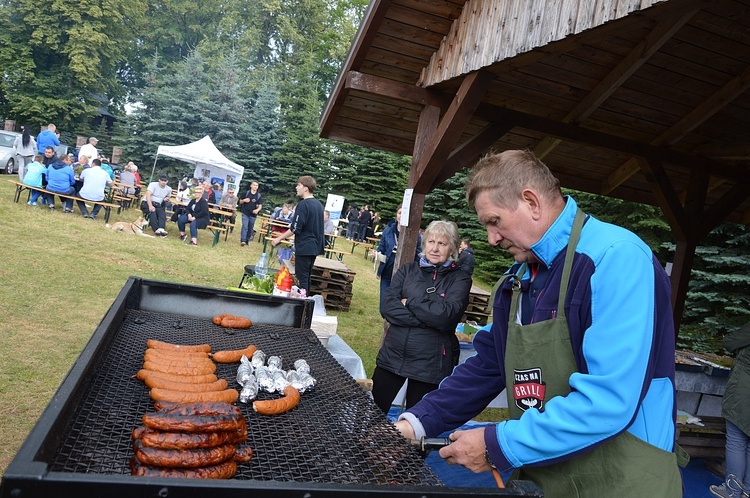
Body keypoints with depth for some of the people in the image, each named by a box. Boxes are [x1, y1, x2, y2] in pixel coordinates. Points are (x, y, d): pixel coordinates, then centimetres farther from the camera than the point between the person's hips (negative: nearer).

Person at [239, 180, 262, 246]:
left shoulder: (259, 196, 1)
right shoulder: (246, 193, 1)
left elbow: (260, 205, -2)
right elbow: (240, 202, 10)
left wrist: (257, 210, -24)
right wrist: (244, 200, -13)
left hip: (253, 215, 2)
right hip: (245, 213, -2)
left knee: (250, 228, 9)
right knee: (245, 226, -13)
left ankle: (247, 240, 22)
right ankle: (243, 240, -17)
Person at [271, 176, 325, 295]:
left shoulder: (303, 205, -16)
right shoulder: (319, 204, 9)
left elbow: (295, 229, -18)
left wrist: (279, 239, -8)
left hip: (304, 247, -8)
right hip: (315, 247, 8)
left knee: (302, 278, -2)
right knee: (307, 277, 17)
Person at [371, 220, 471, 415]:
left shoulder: (460, 279, -2)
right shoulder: (408, 270, 6)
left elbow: (446, 316, -19)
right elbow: (387, 307, -8)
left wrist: (409, 302, -9)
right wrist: (428, 318, -16)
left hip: (430, 363, -3)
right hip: (392, 355, 3)